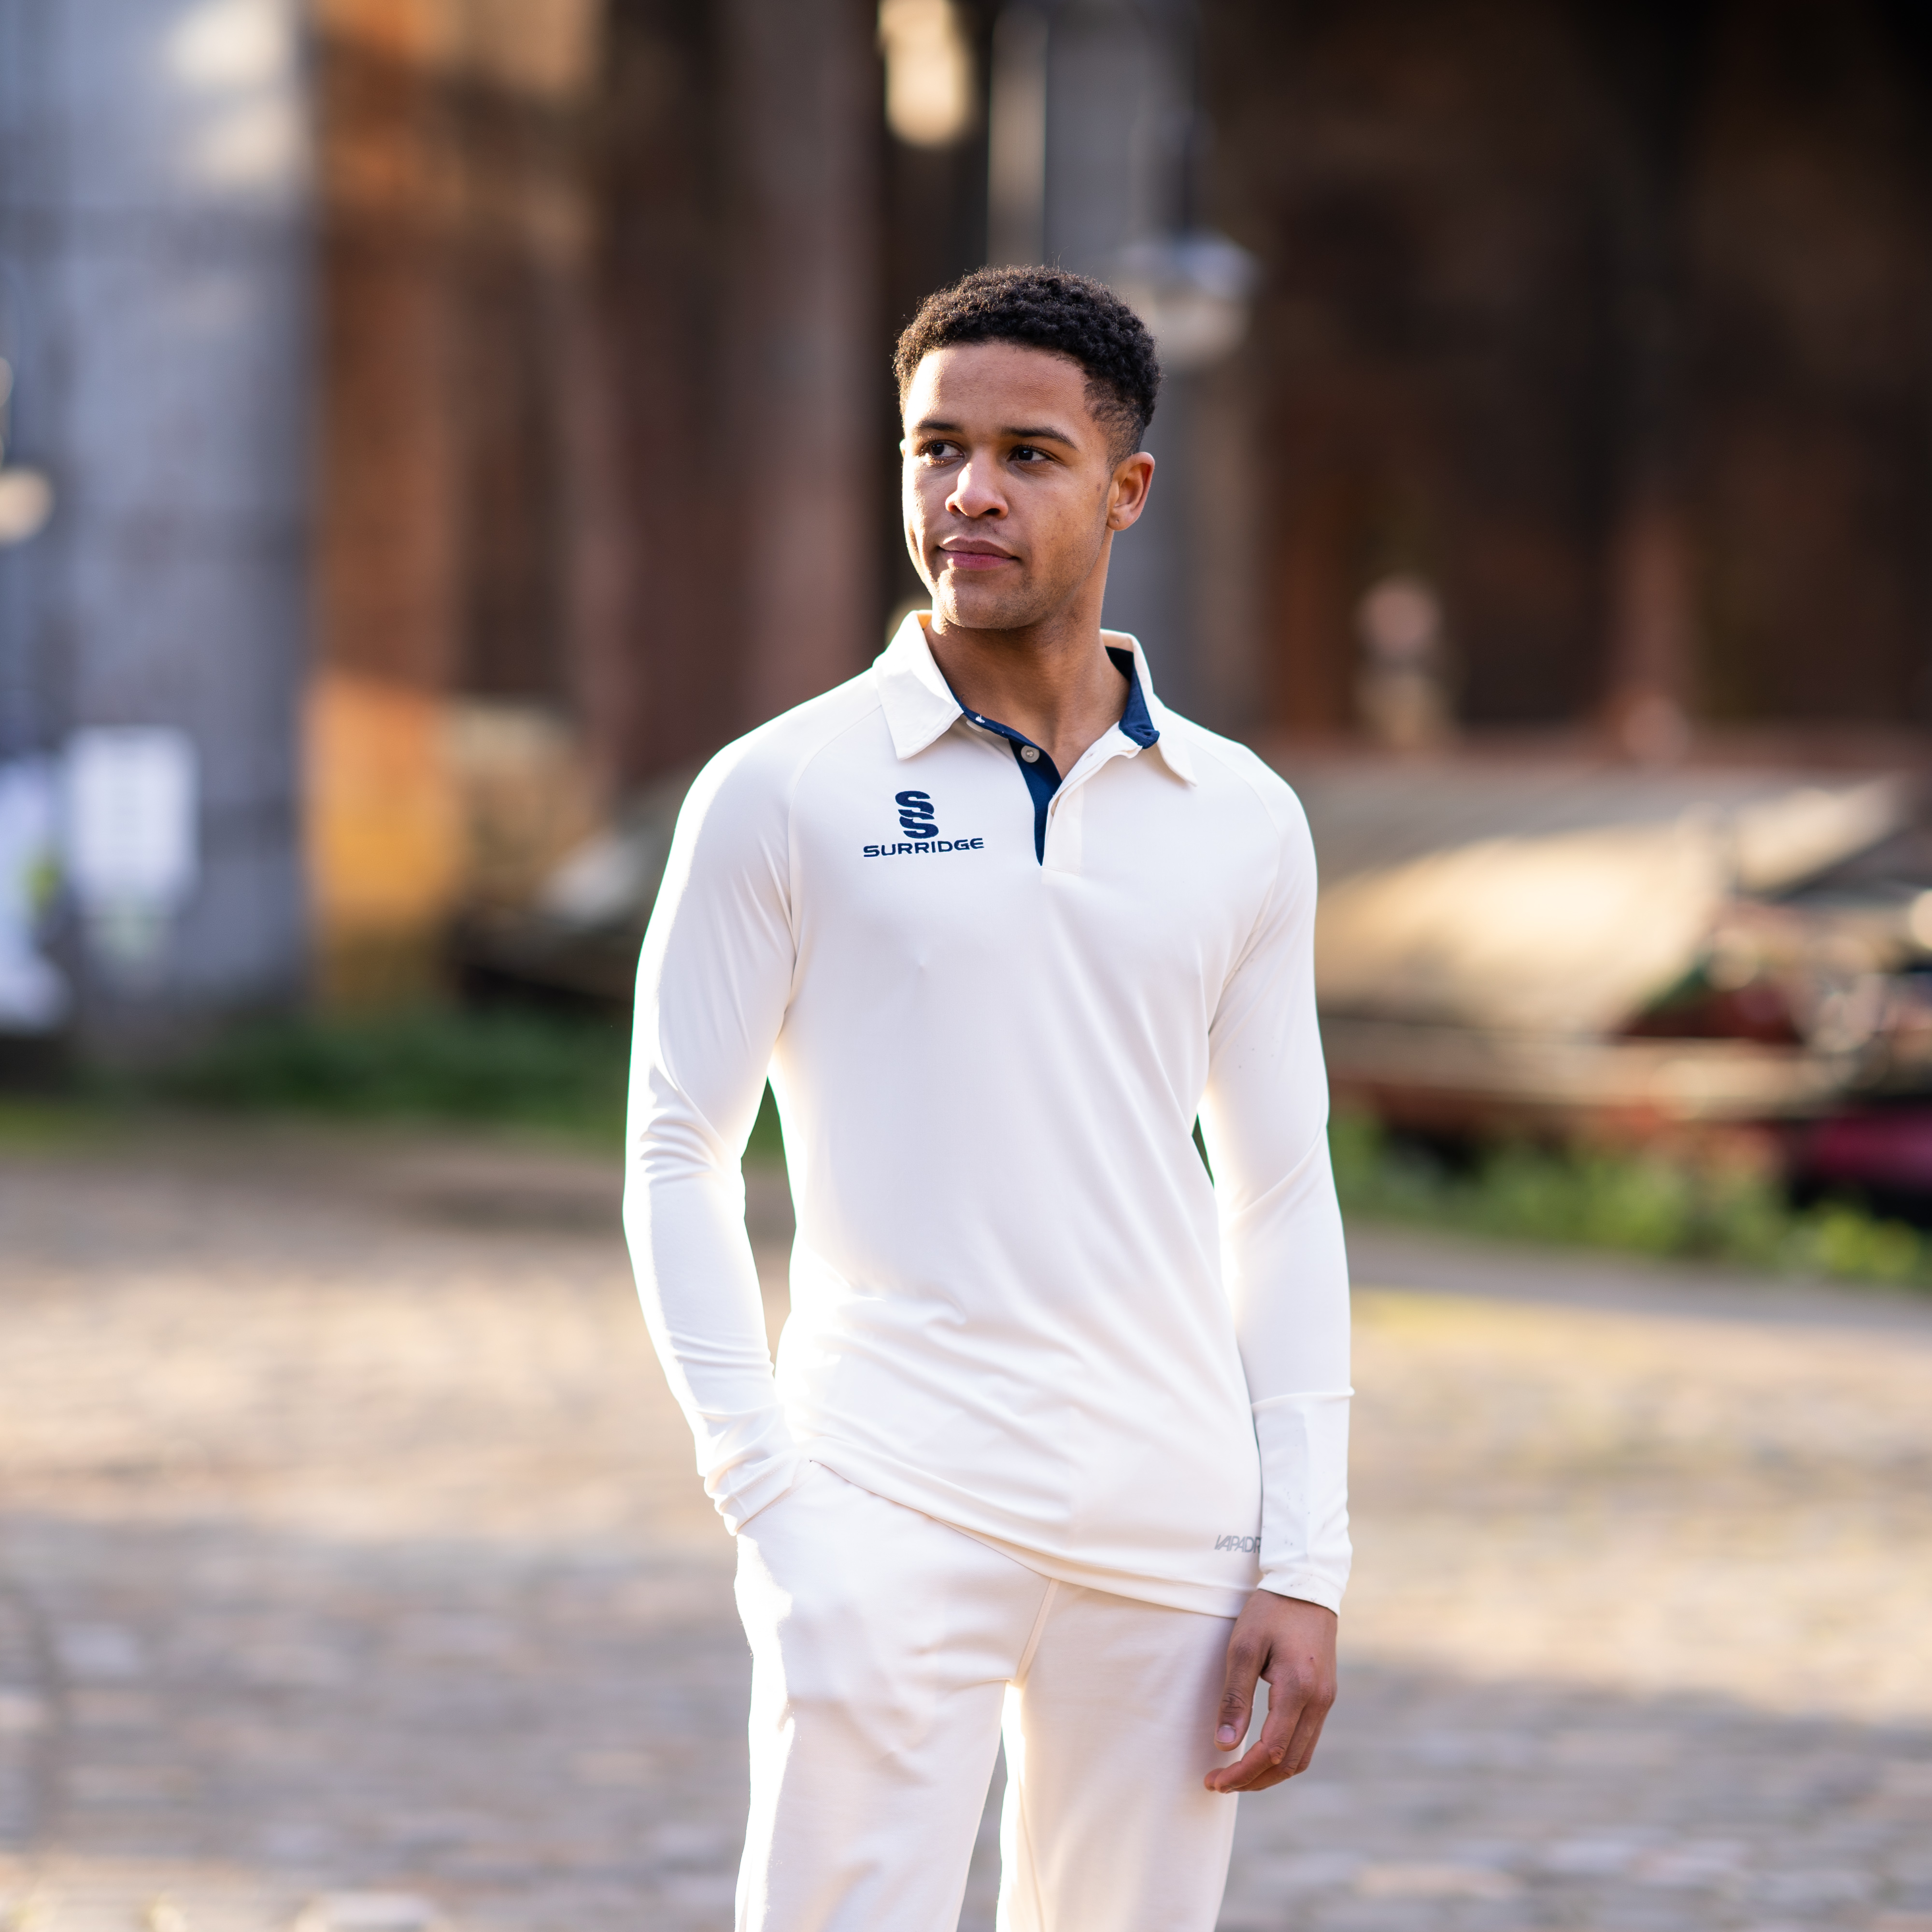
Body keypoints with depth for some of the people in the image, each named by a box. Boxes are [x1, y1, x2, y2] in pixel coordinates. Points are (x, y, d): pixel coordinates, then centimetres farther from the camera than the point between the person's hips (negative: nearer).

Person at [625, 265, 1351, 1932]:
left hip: (1168, 1533, 3)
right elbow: (680, 1157, 1)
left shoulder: (1243, 824, 9)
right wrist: (771, 1508, -8)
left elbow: (1283, 1201, 12)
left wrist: (1305, 1565, 5)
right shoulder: (782, 795, 0)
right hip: (890, 1514, -3)